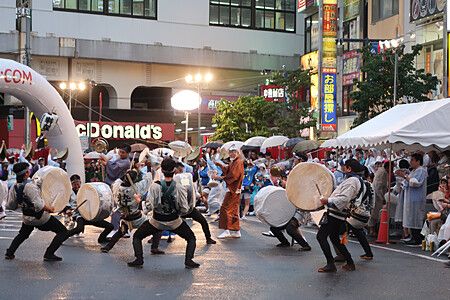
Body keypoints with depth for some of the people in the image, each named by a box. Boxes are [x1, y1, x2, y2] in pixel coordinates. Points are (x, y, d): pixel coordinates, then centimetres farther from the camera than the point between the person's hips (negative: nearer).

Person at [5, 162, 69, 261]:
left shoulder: (14, 187, -5)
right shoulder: (30, 185, -26)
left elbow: (10, 206, 4)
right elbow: (38, 205, -32)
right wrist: (49, 208, -16)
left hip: (27, 218, 7)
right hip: (40, 216, -7)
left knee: (22, 235, 35)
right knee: (63, 232, 0)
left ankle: (9, 253, 30)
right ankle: (49, 254, -3)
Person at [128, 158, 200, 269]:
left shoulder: (155, 186, -17)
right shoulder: (180, 188, -15)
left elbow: (149, 206, -17)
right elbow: (185, 210, -14)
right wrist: (177, 211, 7)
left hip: (156, 222, 0)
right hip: (174, 222, 0)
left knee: (137, 237, 20)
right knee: (191, 238, 21)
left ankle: (139, 260, 8)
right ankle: (188, 261, 5)